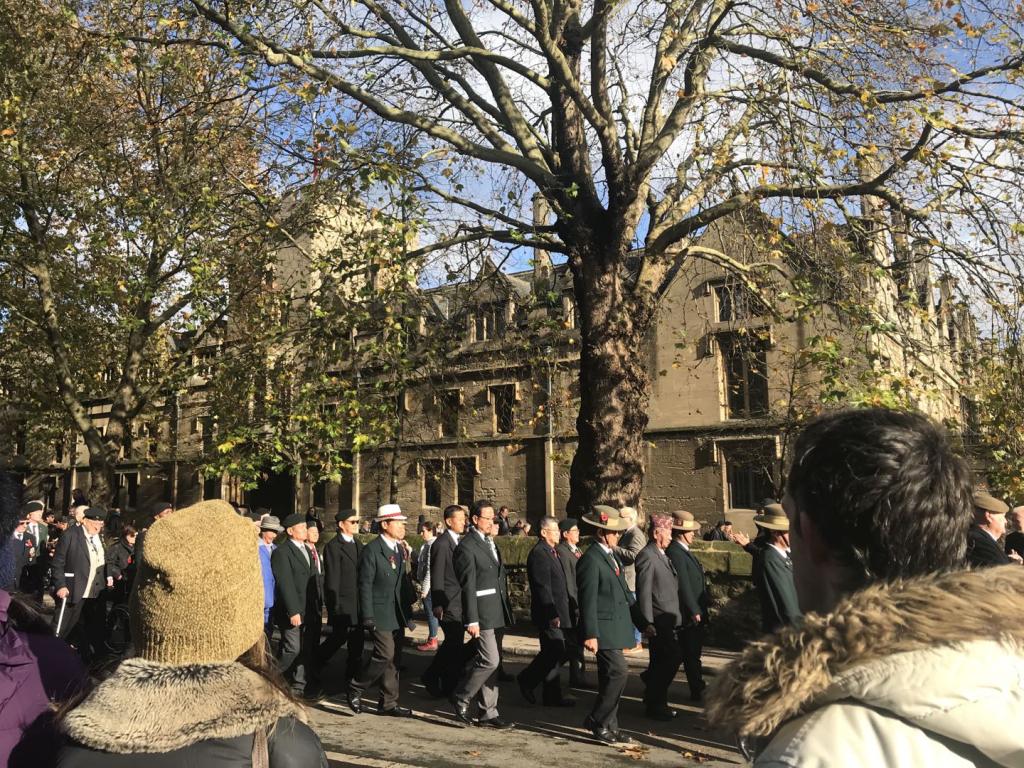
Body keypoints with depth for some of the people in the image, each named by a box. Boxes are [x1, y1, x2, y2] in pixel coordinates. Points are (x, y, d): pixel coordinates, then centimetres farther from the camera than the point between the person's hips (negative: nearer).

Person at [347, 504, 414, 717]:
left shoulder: (400, 549, 13)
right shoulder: (372, 550, -11)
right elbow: (365, 585, -13)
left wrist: (408, 605, 13)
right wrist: (368, 618, -17)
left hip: (398, 614, 8)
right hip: (380, 614, -7)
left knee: (392, 658, 10)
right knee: (385, 654, -12)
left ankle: (388, 703, 17)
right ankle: (356, 688, 9)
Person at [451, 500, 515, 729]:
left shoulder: (490, 543, 16)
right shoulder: (467, 546, -11)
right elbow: (468, 586, -15)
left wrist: (506, 610, 15)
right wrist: (472, 620, -18)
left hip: (497, 612, 8)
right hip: (482, 611, -8)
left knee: (491, 661, 12)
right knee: (490, 660, -10)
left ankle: (488, 713, 19)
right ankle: (462, 698, 10)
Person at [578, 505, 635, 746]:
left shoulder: (612, 554, 12)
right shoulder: (591, 559, -16)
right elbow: (588, 599, -19)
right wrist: (590, 634, -21)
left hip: (616, 625, 9)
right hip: (603, 628, -9)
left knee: (610, 678, 14)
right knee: (618, 672, -12)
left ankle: (608, 727, 23)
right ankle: (597, 722, 2)